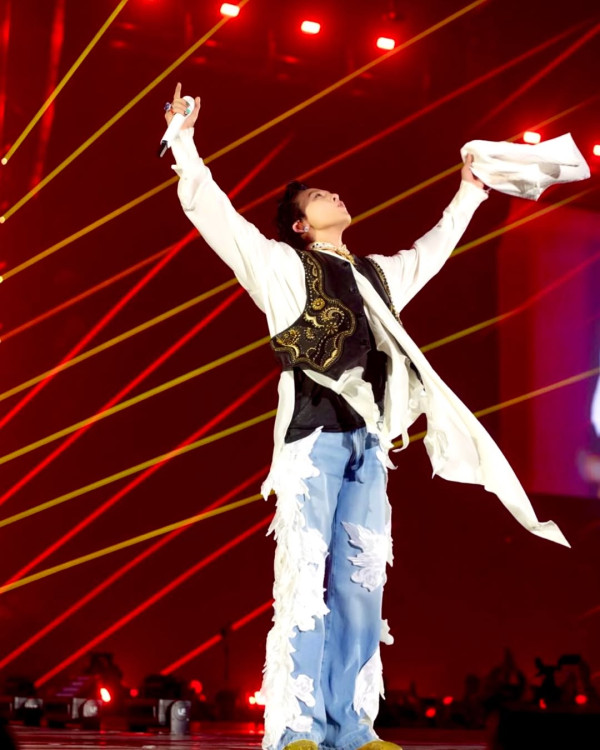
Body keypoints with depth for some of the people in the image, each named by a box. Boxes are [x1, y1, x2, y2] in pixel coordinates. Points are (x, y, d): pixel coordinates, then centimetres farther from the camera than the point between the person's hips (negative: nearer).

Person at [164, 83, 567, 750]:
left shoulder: (378, 276, 26)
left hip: (368, 443, 6)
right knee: (306, 577, -12)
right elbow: (213, 213, 2)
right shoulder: (283, 265, 9)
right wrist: (185, 145, -4)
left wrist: (467, 198, 51)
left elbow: (430, 250, 43)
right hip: (314, 435, -6)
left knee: (360, 582, 1)